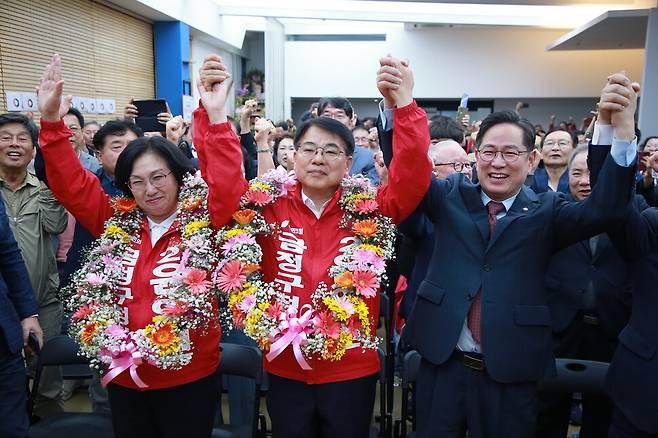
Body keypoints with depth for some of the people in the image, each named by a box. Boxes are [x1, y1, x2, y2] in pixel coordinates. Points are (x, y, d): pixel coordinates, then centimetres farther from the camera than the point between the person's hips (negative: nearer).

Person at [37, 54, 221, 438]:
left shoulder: (202, 222, -9)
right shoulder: (117, 224, 2)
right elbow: (72, 184, 1)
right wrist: (52, 122, -9)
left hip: (189, 380, -3)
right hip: (125, 378, 4)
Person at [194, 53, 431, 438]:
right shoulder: (270, 208, -5)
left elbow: (411, 179, -18)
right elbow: (224, 187, -16)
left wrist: (406, 108, -31)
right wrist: (215, 115, -27)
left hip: (353, 372, 0)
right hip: (285, 371, 1)